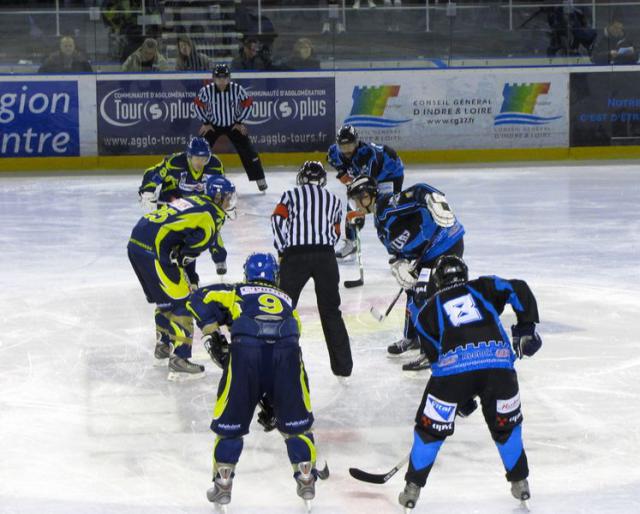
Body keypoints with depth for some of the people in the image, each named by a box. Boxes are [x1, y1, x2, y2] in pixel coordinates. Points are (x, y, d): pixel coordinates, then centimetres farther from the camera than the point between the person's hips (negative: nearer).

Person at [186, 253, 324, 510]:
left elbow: (200, 299, 15)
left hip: (245, 348, -2)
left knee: (230, 420, 14)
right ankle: (306, 479, 21)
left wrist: (211, 335, 18)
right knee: (296, 418, 21)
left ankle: (223, 485, 14)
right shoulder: (287, 301, 38)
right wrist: (273, 398, 40)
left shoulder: (236, 292, 30)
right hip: (287, 349, 2)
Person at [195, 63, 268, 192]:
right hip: (213, 125, 0)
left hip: (233, 125, 0)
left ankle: (260, 179, 5)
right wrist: (205, 123, -4)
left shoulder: (237, 89, -21)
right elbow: (199, 105, -5)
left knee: (248, 151, -5)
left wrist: (239, 122, -6)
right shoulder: (207, 90, -21)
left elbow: (247, 104, -6)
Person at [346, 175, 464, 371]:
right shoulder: (380, 221, 15)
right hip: (427, 253, 11)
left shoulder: (387, 204, -17)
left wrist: (436, 202, -44)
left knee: (424, 297, -14)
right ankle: (412, 338, 44)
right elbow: (396, 250, 12)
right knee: (413, 290, 24)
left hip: (447, 246, -11)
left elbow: (419, 193, -29)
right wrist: (398, 264, -7)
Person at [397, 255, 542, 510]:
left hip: (454, 368, -1)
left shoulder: (429, 310, 26)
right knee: (506, 424, 24)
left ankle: (412, 488, 19)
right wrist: (526, 328, 15)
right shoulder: (484, 288, 26)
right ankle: (519, 482, 30)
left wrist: (461, 398, 30)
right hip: (499, 362, 1)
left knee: (431, 427, 16)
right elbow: (518, 289, 9)